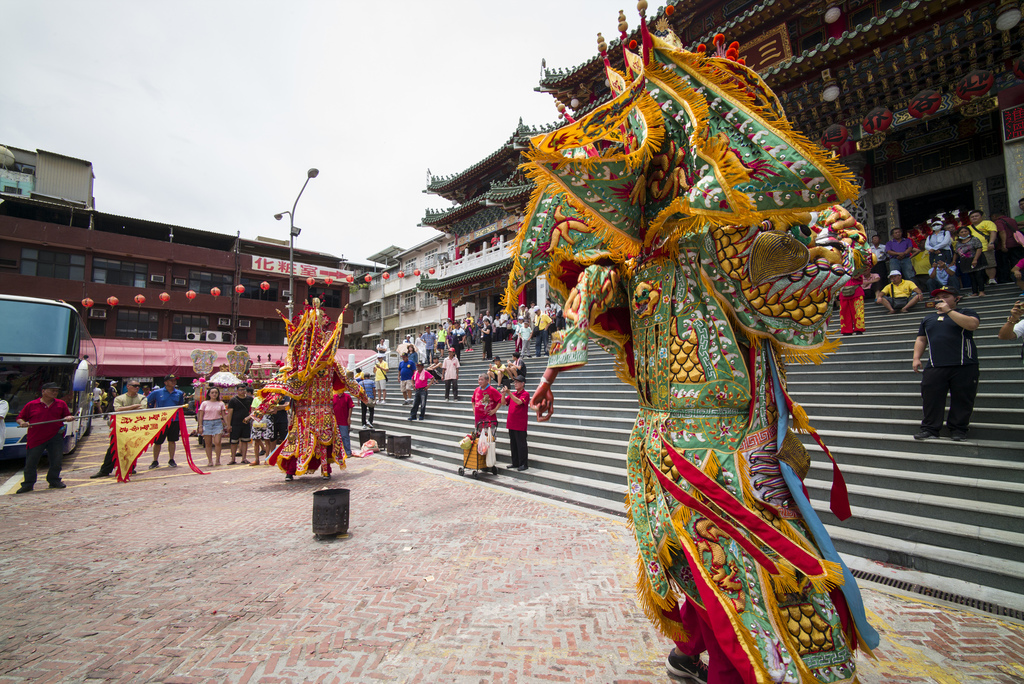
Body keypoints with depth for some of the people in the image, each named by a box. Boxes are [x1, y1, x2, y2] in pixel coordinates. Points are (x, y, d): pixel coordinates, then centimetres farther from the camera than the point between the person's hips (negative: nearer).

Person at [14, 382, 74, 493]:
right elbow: (20, 418, 9)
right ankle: (28, 484, 18)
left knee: (56, 461, 6)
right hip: (35, 438, -1)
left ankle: (54, 481, 21)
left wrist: (69, 418, -8)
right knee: (30, 463, 5)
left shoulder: (61, 404, 9)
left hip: (55, 437, 1)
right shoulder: (31, 405, 4)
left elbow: (67, 416, 15)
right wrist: (22, 422, -13)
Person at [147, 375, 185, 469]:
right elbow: (148, 402, 11)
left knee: (172, 440, 7)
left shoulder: (179, 393, 6)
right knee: (157, 442, 6)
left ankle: (171, 460, 18)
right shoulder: (157, 392, -1)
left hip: (174, 420, 1)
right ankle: (155, 461, 21)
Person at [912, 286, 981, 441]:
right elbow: (921, 340, 20)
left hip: (964, 366, -3)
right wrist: (916, 358, 8)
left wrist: (948, 310, -7)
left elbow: (972, 324, -12)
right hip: (935, 366, 3)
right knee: (931, 399, -2)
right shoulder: (928, 318, 22)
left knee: (962, 399, 0)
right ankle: (929, 429, 3)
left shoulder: (966, 313, 10)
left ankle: (958, 430, 10)